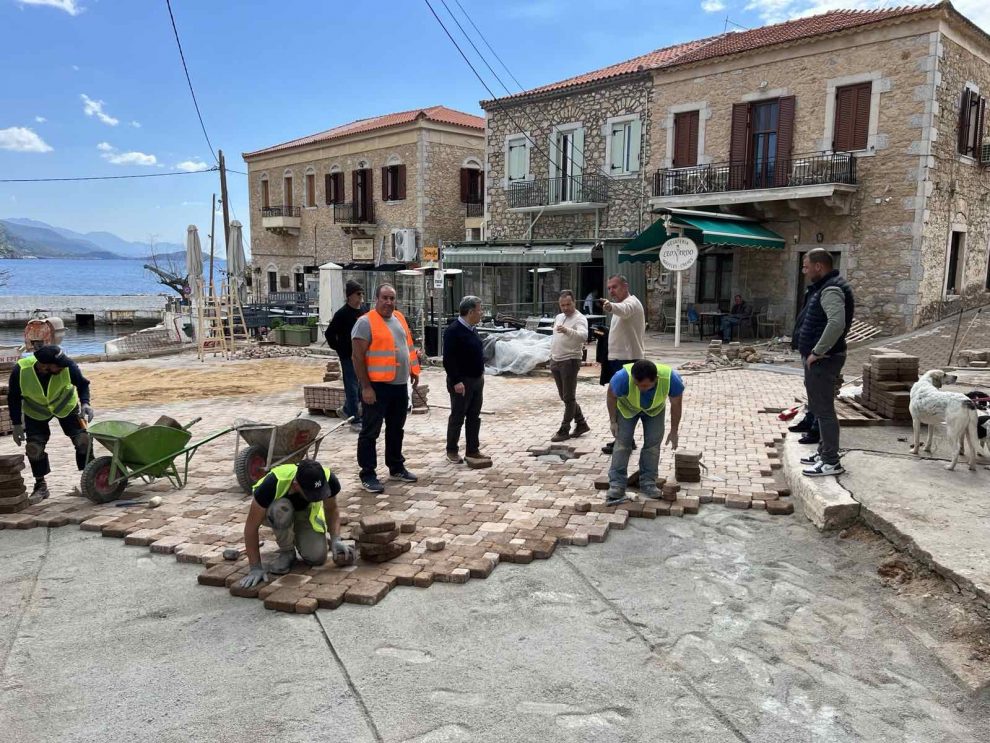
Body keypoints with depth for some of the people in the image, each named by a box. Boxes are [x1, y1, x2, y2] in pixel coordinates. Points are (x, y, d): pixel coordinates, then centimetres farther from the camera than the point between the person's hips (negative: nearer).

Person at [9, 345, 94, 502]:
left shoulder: (68, 366, -33)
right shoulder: (21, 371, -31)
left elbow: (82, 384, -13)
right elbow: (14, 398, -13)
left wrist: (85, 402, -31)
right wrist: (17, 424, -11)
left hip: (66, 406, 0)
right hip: (36, 412, 0)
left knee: (83, 440, -9)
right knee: (34, 447, -5)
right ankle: (40, 485, 14)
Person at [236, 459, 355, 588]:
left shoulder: (328, 480, -32)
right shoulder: (273, 484, -40)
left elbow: (332, 509, -9)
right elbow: (251, 526, -30)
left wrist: (336, 540, -23)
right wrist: (255, 568, -30)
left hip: (306, 511, 2)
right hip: (273, 511, -2)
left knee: (317, 557, -22)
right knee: (282, 510, -39)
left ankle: (295, 536, 11)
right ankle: (286, 551, -10)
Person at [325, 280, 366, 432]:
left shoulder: (363, 310, 7)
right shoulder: (342, 314, -13)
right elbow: (329, 333, -12)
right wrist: (339, 349, -8)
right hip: (348, 357, -7)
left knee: (361, 386, 15)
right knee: (352, 387, -1)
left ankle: (346, 410, 35)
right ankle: (354, 420, 6)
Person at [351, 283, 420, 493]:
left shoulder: (399, 318, 11)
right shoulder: (366, 322, -12)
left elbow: (408, 346, 21)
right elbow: (357, 356, -15)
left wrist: (413, 371, 15)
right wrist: (366, 386, -19)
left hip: (400, 385, 8)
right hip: (377, 386, -7)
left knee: (396, 430, 18)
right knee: (370, 432, 0)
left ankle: (396, 468, 30)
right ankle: (368, 475, 7)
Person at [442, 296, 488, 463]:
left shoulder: (472, 329, 11)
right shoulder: (453, 330, -17)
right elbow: (448, 359, -21)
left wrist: (481, 372, 15)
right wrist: (456, 381, -24)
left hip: (477, 380, 9)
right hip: (461, 382, -9)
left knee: (474, 417, 12)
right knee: (457, 417, 2)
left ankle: (472, 450, 20)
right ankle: (452, 451, 15)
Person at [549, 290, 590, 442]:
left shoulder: (579, 319, -12)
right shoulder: (558, 317, 14)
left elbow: (583, 335, -33)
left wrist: (566, 330, -49)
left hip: (570, 361, -9)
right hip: (556, 361, 9)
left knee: (569, 398, -1)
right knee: (564, 397, 14)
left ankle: (564, 431, 4)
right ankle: (581, 424, 25)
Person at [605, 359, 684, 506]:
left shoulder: (671, 379, -39)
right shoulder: (623, 378, -43)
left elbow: (676, 404, -19)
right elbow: (611, 395, -20)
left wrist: (674, 431, -10)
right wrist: (613, 421, -14)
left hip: (655, 408, 1)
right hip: (627, 407, -1)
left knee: (653, 442, -6)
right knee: (622, 441, -10)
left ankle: (648, 483, 4)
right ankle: (616, 486, -10)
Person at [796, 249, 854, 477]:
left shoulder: (831, 290, -17)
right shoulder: (824, 287, 16)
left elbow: (837, 323, -32)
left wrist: (817, 352, -25)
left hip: (823, 360, -11)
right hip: (817, 358, 11)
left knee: (824, 409, -6)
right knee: (818, 407, 18)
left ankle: (831, 462, -1)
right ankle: (824, 452, 29)